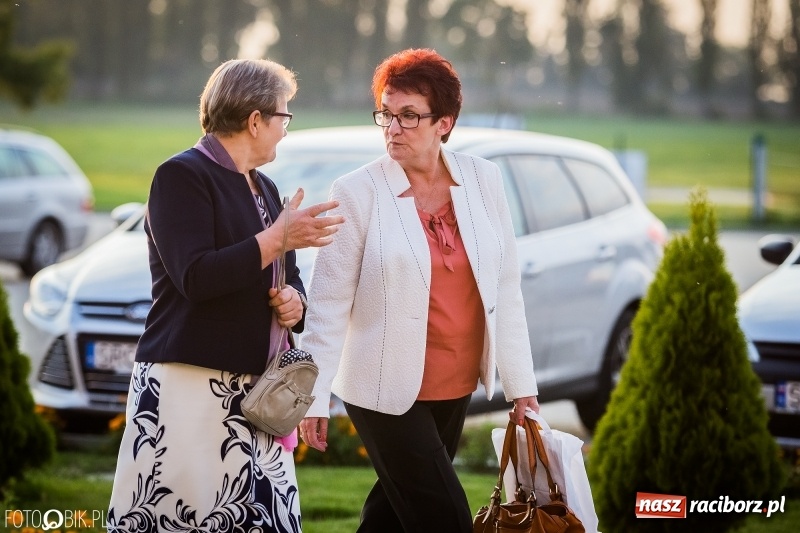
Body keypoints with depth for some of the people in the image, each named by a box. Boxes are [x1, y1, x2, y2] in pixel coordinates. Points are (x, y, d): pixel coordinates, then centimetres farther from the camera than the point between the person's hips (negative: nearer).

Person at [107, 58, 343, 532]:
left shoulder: (263, 189, 20)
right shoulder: (182, 175, -5)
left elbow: (288, 279, 27)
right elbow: (195, 277, -17)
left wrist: (294, 301, 4)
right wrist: (278, 238, -17)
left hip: (255, 394, 7)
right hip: (190, 391, -7)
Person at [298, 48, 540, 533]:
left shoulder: (482, 179, 0)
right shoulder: (358, 193, -10)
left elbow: (506, 287, 4)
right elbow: (329, 300, -8)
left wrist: (521, 384, 3)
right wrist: (314, 397, -9)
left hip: (455, 388, 4)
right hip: (388, 390, -4)